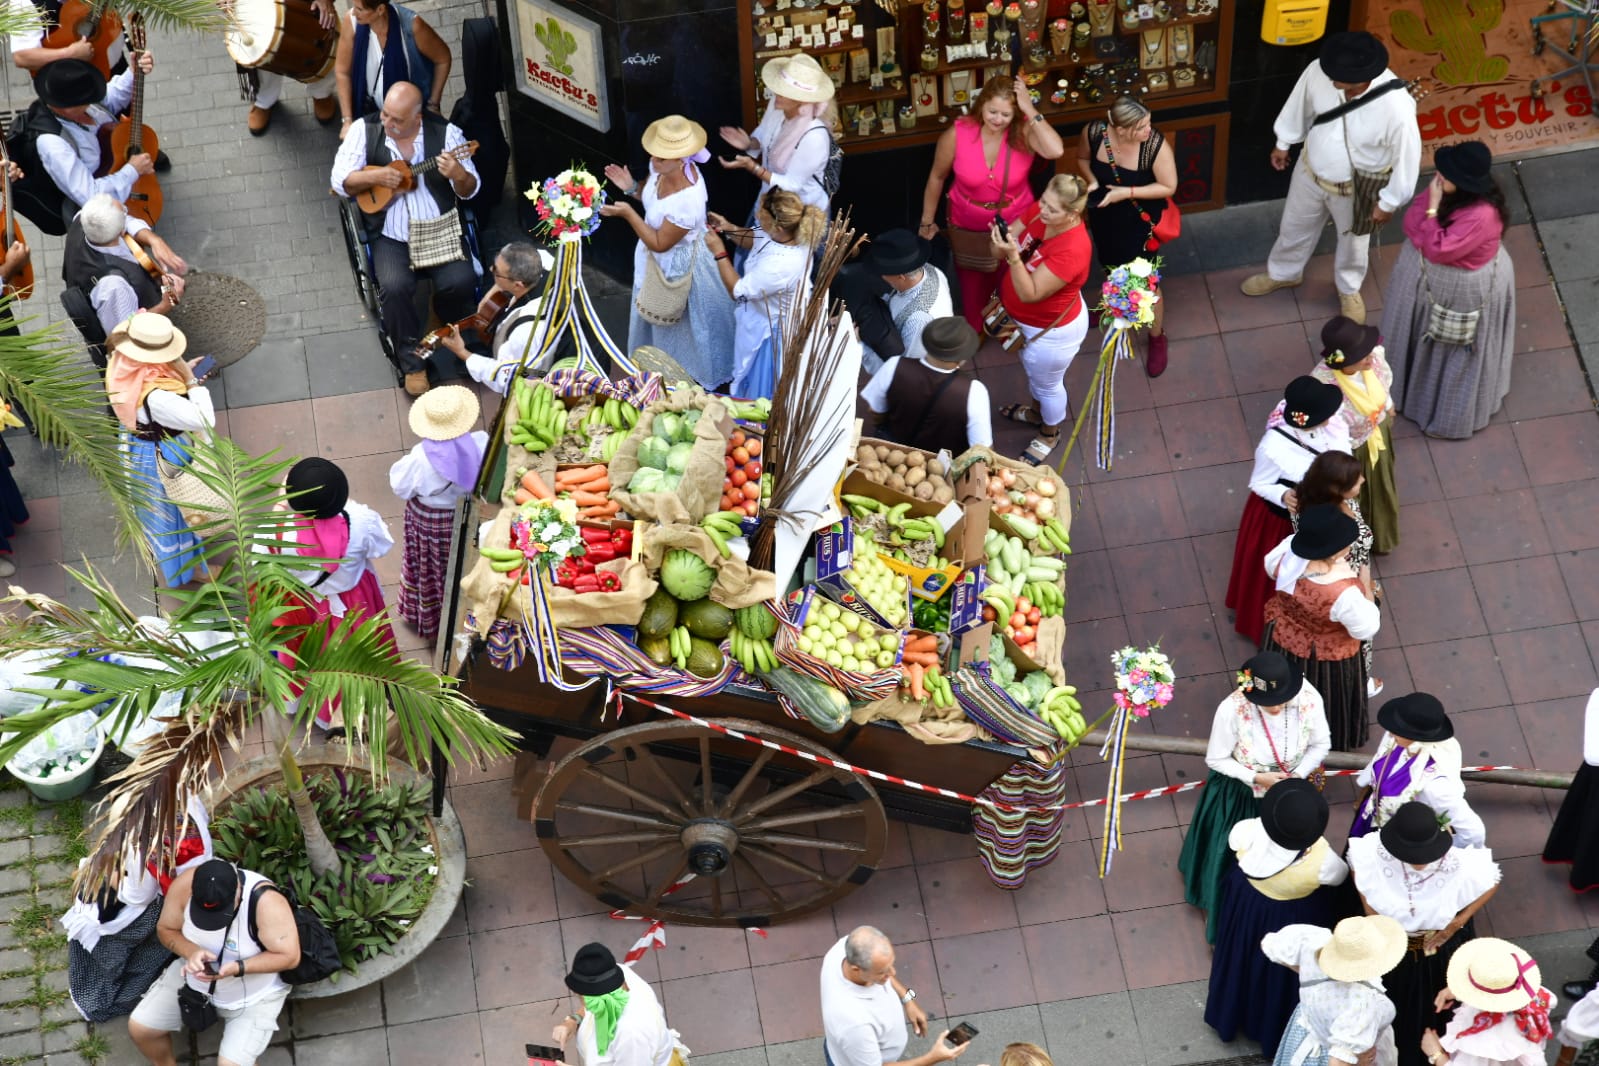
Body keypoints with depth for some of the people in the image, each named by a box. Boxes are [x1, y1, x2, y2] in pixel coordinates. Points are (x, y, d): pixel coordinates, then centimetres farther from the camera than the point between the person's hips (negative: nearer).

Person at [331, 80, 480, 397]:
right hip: (391, 236, 0)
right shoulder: (365, 131, -1)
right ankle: (412, 362, -7)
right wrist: (375, 177, -20)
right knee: (394, 287, -28)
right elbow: (341, 181, -1)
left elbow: (469, 191, -2)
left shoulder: (445, 133, -4)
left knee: (461, 282, -24)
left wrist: (459, 175, -26)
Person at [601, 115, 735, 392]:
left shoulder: (688, 200, -43)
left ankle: (688, 372, 48)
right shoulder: (662, 167, -20)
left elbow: (660, 243, -30)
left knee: (679, 325, 20)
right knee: (653, 313, 33)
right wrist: (631, 187, -17)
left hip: (677, 266, -8)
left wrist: (628, 213, -33)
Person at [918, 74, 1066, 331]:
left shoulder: (1024, 132, -24)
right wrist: (927, 221, 3)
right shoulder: (957, 134, -23)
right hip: (968, 229, 0)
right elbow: (937, 177, -7)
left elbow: (1056, 151, -45)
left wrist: (1030, 110, -41)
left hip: (1015, 226, 0)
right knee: (973, 290, 22)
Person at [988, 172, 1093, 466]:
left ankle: (1050, 434, 51)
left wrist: (1013, 256, -48)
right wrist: (1001, 238, -29)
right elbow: (1003, 248, -7)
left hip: (1051, 332, -7)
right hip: (1027, 319, 7)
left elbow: (1030, 294, -37)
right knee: (1034, 372, 35)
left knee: (1046, 383, 22)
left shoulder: (1072, 250, -41)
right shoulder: (1039, 212, -20)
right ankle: (1037, 412, 64)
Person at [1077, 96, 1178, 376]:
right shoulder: (1094, 132, -24)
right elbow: (1082, 158, -1)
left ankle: (1157, 338, 36)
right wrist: (1092, 181, -20)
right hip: (1104, 217, 3)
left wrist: (1126, 192, -28)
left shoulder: (1156, 145, -33)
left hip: (1140, 222, -3)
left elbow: (1168, 187, -20)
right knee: (1112, 269, 30)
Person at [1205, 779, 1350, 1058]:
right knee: (1282, 972, 27)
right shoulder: (1320, 859, -39)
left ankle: (1231, 1016, 58)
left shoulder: (1246, 831, -36)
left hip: (1246, 902, 3)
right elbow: (1340, 875, -14)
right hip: (1294, 918, -2)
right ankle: (1274, 1030, 53)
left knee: (1243, 959, 32)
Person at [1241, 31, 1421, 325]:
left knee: (1353, 241, 27)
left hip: (1357, 188, -3)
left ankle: (1348, 290, 59)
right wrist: (1283, 142, 10)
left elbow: (1407, 156, -23)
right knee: (1294, 226, 29)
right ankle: (1282, 273, 61)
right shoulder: (1319, 71, -29)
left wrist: (1389, 201, -11)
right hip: (1311, 171, 3)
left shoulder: (1396, 107, -41)